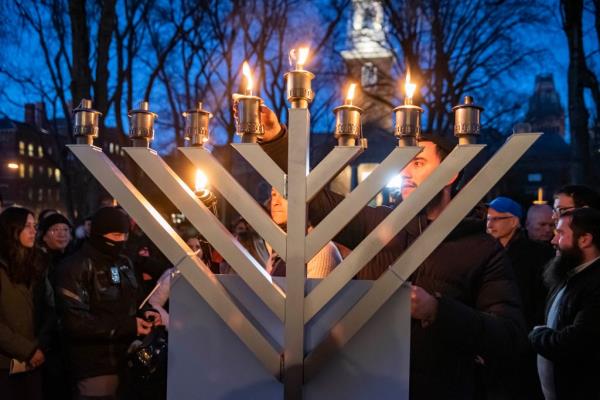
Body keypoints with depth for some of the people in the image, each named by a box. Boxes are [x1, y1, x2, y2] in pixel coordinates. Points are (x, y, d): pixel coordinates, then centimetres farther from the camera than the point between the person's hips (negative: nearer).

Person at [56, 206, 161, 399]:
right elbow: (76, 321, -19)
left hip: (128, 361, 7)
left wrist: (144, 314, -2)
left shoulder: (124, 263, 12)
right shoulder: (76, 266, -10)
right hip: (96, 368, -7)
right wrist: (127, 326, -22)